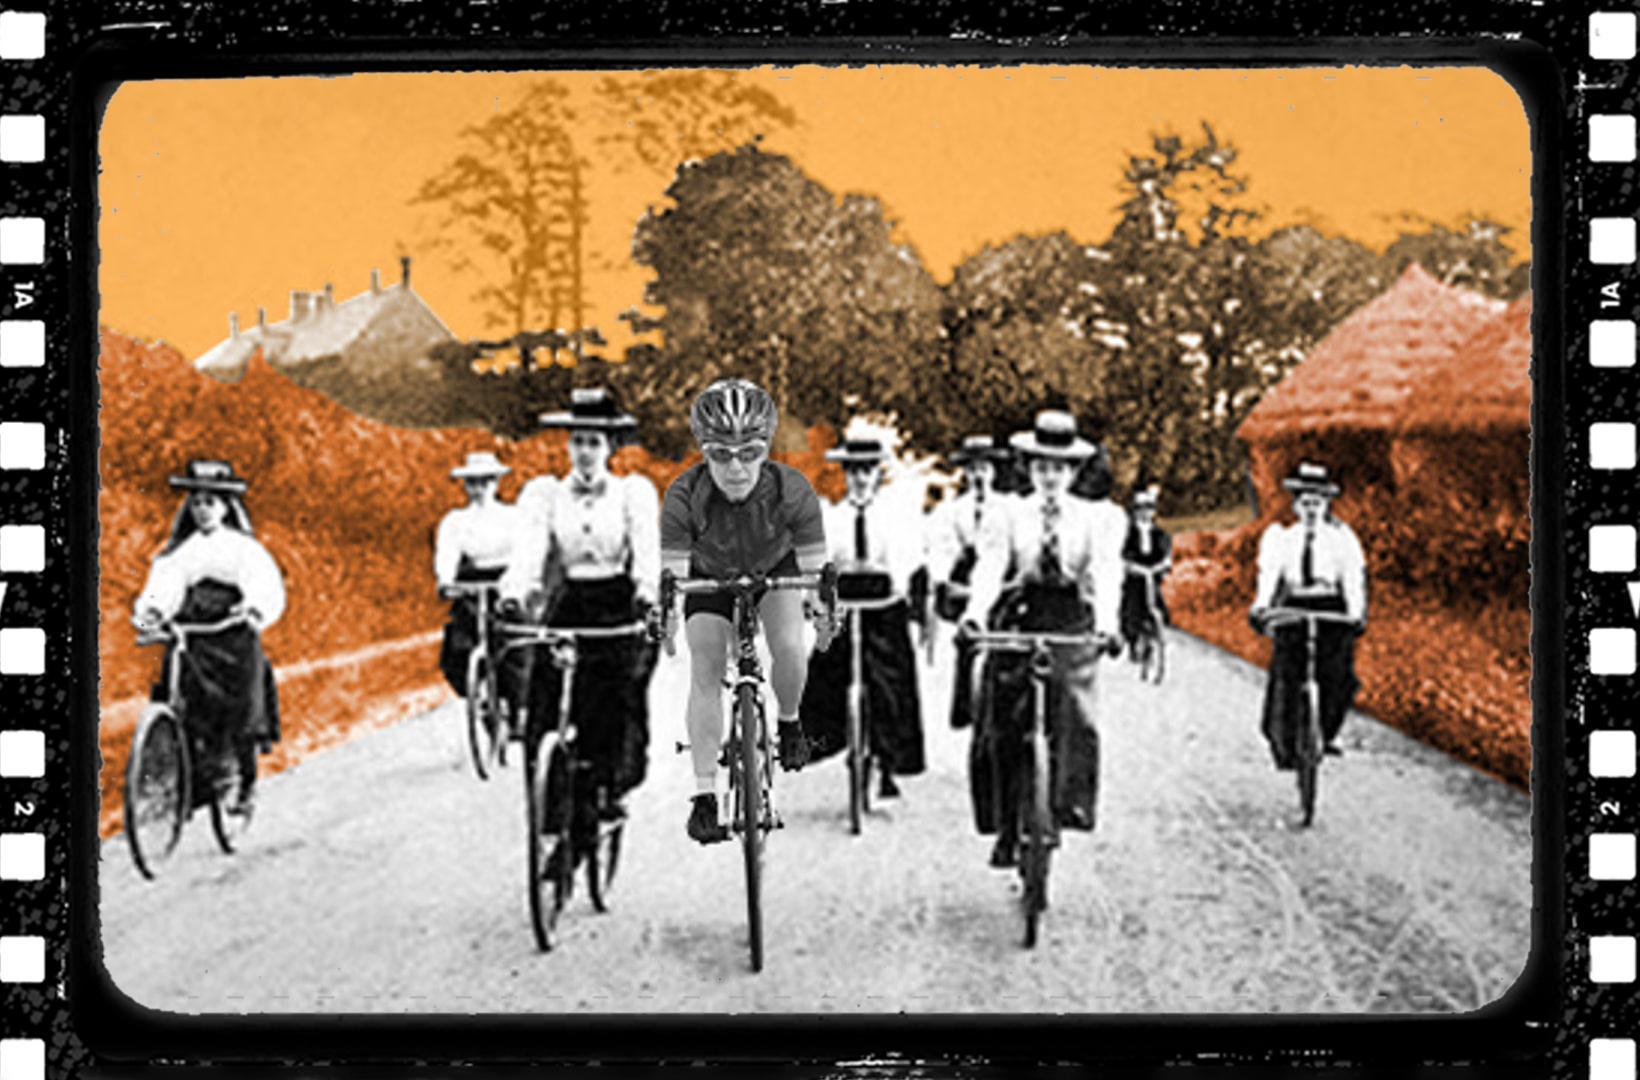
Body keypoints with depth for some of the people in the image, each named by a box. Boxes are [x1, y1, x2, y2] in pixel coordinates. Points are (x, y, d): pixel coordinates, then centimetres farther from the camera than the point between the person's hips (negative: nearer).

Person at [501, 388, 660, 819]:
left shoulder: (634, 492, 6)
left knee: (619, 692, -21)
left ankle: (611, 787, -9)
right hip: (565, 609, 1)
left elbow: (647, 549, -7)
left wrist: (647, 595, -27)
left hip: (620, 609, -1)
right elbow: (529, 549, -5)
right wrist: (512, 596, -24)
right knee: (548, 704, -10)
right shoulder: (546, 494, 8)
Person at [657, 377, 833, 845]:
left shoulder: (792, 491, -34)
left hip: (775, 567, 0)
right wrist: (664, 616, -46)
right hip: (711, 575, 0)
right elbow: (672, 571, -30)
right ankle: (704, 797, -8)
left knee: (789, 649, -23)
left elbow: (813, 567, -27)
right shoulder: (683, 497, -34)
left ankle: (789, 722, 10)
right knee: (705, 674, -12)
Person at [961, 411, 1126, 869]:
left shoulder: (1097, 517, 8)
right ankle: (1007, 827, 7)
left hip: (1072, 623, -1)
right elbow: (990, 568, -7)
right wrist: (974, 615, -27)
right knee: (1002, 728, -4)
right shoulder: (1010, 517, 9)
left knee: (1074, 710, -27)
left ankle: (1071, 803, -24)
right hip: (1018, 623, 1)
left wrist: (1106, 622, -27)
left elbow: (1106, 572, -7)